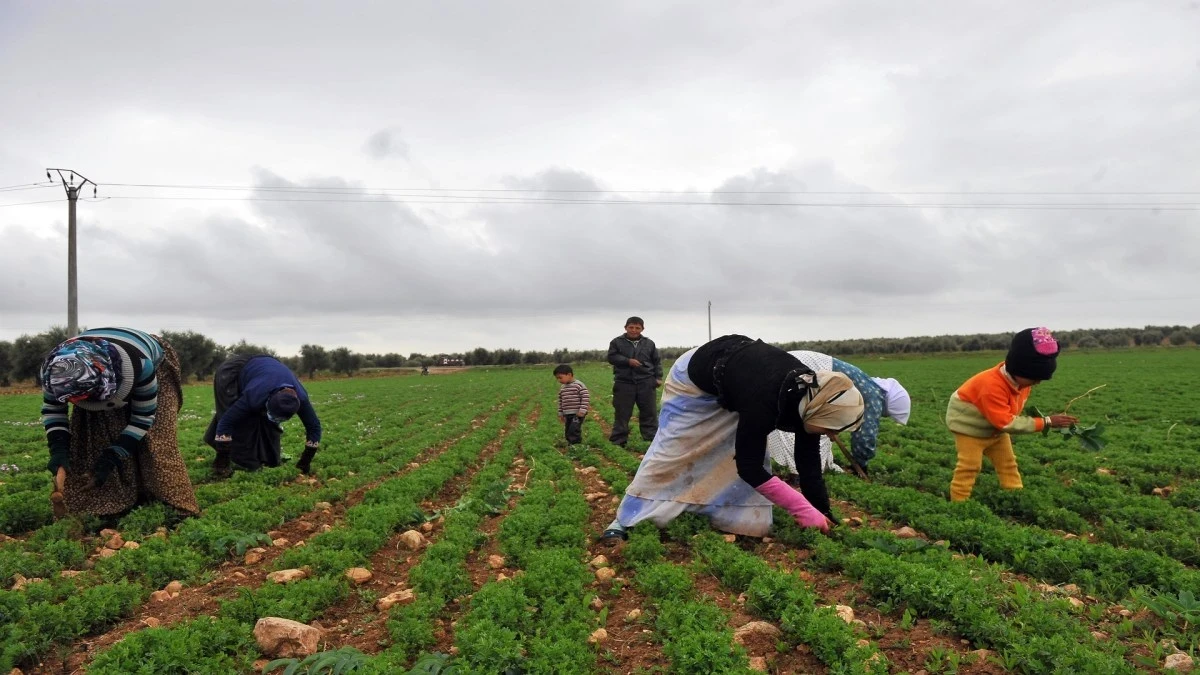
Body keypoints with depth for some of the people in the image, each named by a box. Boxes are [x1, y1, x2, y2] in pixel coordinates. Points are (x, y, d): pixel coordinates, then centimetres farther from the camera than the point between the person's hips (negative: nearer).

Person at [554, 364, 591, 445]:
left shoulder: (579, 385, -11)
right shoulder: (562, 388, 12)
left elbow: (586, 398, -14)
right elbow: (560, 401, 20)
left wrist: (582, 410, -19)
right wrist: (560, 413, 20)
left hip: (578, 414, -8)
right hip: (567, 414, 8)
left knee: (573, 430, -17)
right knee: (568, 431, 10)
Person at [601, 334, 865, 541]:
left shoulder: (809, 394, -21)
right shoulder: (764, 402, -43)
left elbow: (809, 460, -10)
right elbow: (748, 468, -33)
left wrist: (823, 513, -8)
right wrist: (805, 510, -31)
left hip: (734, 374, 7)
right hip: (695, 380, -7)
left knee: (754, 452, -2)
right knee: (669, 451, -7)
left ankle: (743, 520, 9)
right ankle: (625, 521, 2)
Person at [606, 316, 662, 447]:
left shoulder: (649, 343, 8)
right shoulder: (617, 342, 2)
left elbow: (657, 361, 13)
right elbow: (612, 357, -4)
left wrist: (658, 377, 3)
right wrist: (628, 361, -16)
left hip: (646, 383, 2)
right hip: (624, 383, -1)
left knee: (650, 412, 4)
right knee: (622, 413, 3)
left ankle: (652, 439, 12)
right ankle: (618, 441, 11)